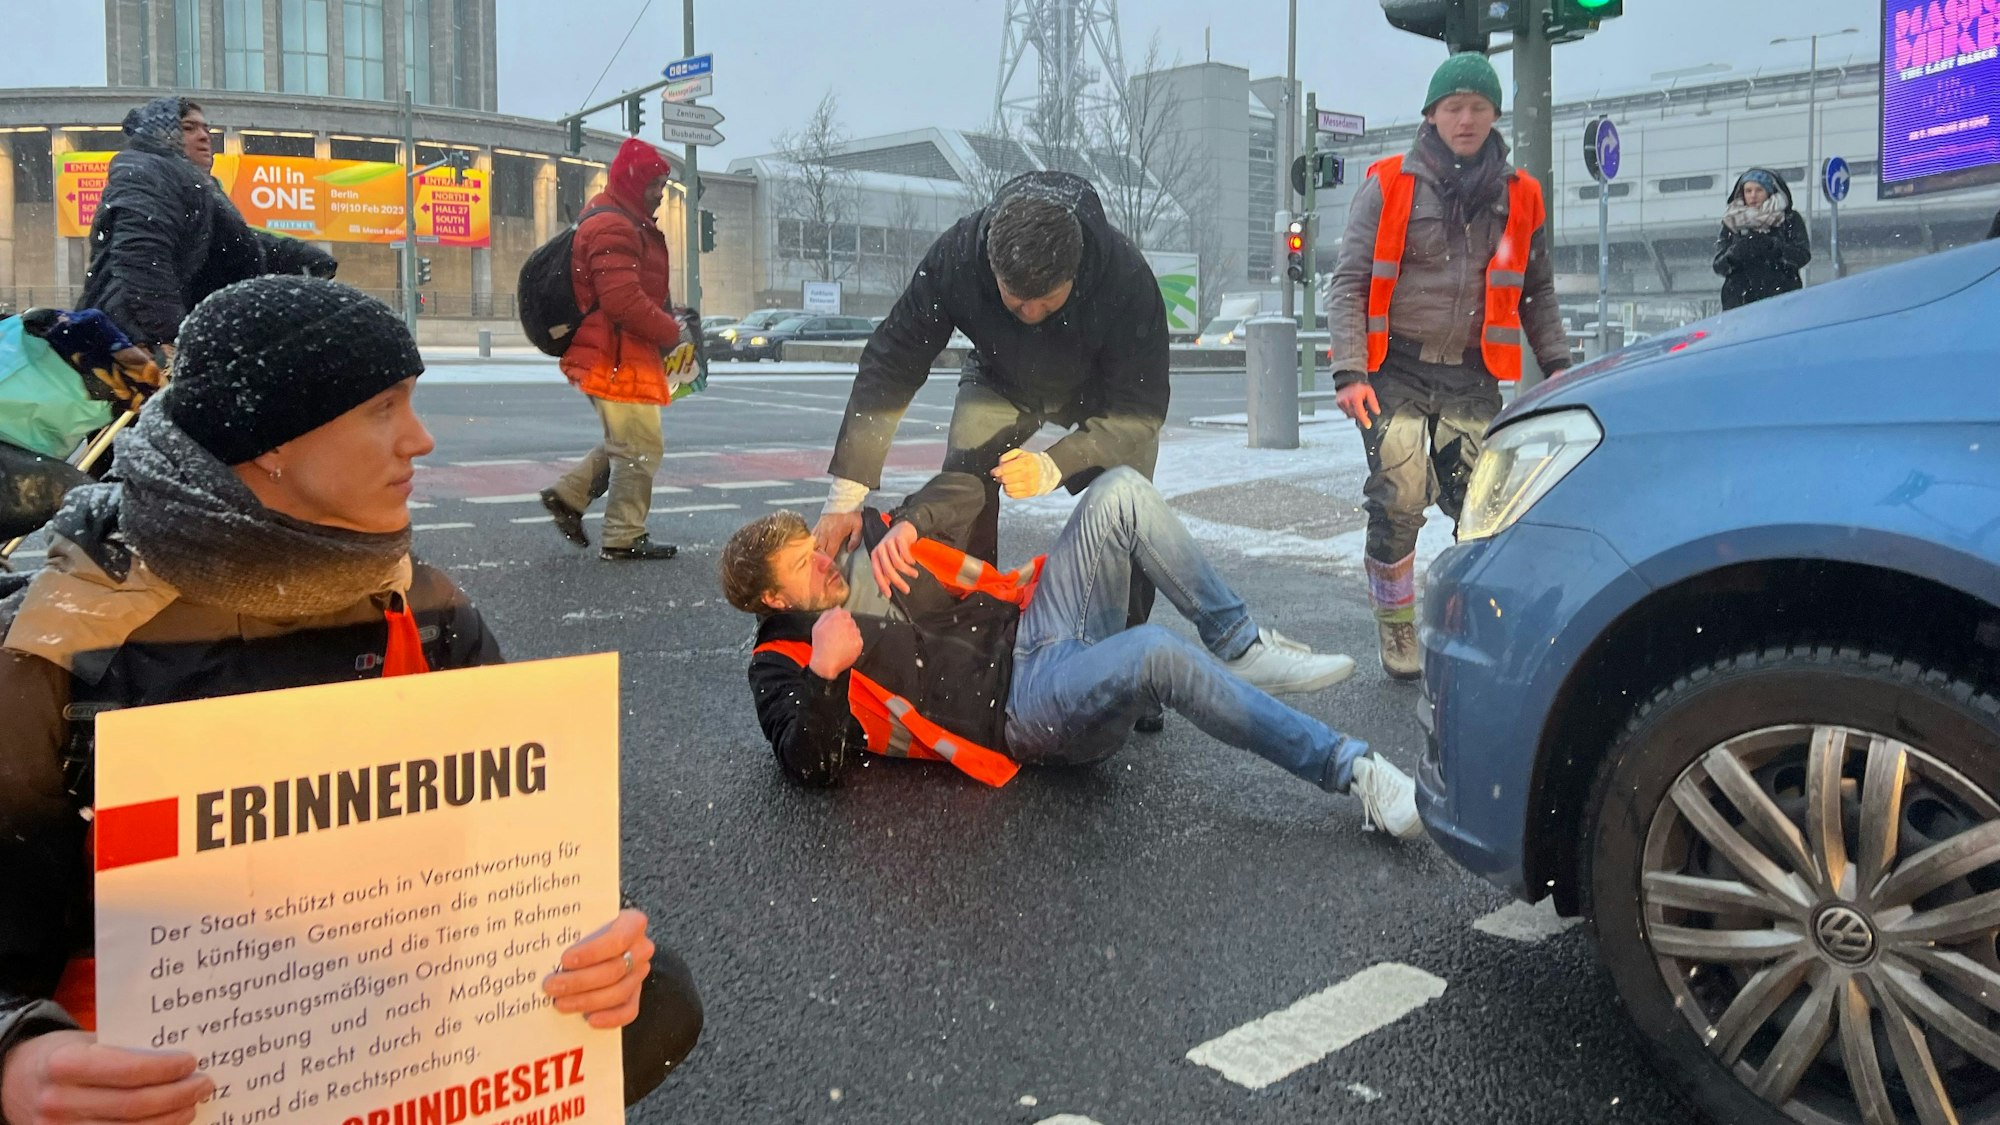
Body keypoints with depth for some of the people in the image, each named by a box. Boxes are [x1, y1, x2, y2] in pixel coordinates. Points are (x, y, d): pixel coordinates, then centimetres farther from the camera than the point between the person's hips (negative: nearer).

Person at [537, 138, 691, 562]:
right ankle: (625, 538, 6)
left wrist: (664, 322, 12)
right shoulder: (613, 228, -17)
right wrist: (670, 331, -14)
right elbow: (623, 300, -26)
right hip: (617, 357, -11)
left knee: (626, 443, 20)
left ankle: (568, 495, 23)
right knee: (642, 447, -3)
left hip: (616, 355, 11)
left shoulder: (628, 224, 18)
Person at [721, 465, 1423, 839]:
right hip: (1023, 708, -7)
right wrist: (825, 674, -24)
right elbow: (813, 766, -12)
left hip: (1033, 626, 7)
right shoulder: (782, 665, 4)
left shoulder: (863, 552, 20)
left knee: (1120, 492, -13)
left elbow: (965, 490, 17)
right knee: (1158, 654, -36)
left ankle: (1238, 647, -7)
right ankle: (1351, 773, -28)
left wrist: (907, 526, -2)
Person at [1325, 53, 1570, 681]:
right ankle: (1395, 625, 8)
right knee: (1397, 502, -11)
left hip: (1473, 378, 2)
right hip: (1398, 373, -2)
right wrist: (1350, 373, -12)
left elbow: (1538, 290, 20)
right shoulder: (1390, 186, 0)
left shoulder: (1519, 196, 10)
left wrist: (1556, 362, 9)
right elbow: (1349, 282, -2)